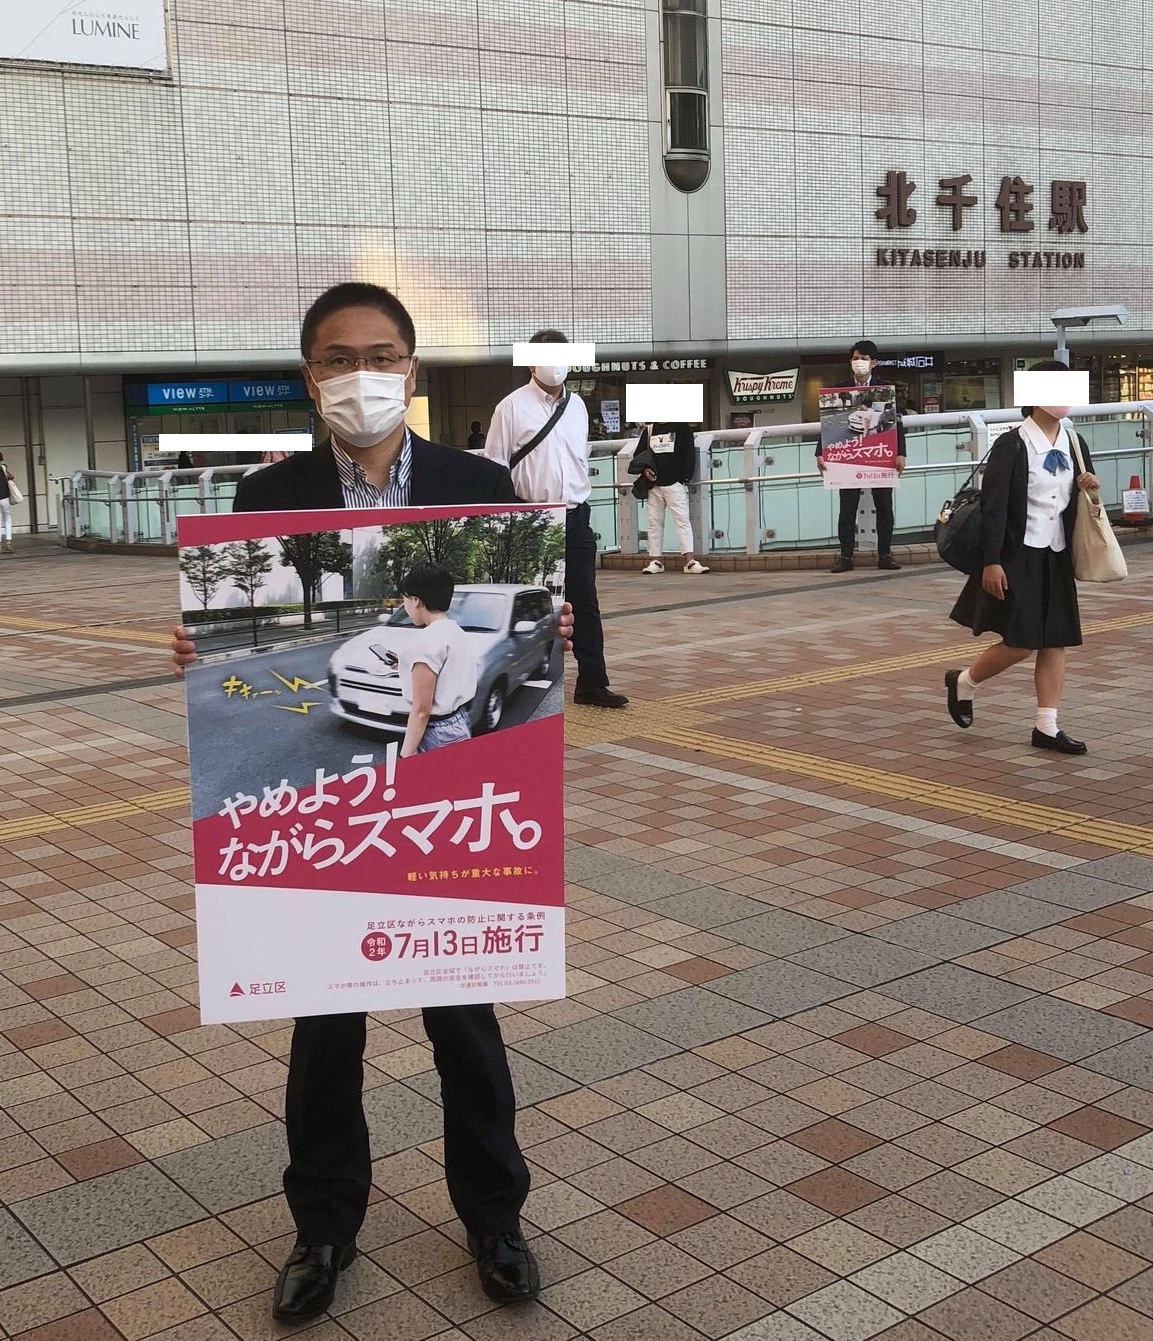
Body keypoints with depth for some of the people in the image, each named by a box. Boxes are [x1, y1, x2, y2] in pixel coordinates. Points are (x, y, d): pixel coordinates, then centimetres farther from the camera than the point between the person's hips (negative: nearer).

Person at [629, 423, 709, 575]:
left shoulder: (682, 428, 4)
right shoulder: (649, 430, 14)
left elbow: (689, 454, -1)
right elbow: (638, 454, 17)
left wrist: (685, 478, -9)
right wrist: (645, 469, -3)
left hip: (675, 483, -4)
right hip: (653, 484, 4)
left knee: (682, 519, -11)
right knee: (654, 521, 5)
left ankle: (690, 561, -16)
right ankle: (656, 560, 13)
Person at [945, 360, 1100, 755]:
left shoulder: (1075, 444, 9)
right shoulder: (1011, 446, -11)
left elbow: (1079, 501, 19)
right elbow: (993, 507, -14)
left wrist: (1090, 488, -5)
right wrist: (991, 562, -17)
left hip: (1057, 558, 7)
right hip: (1018, 557, -7)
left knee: (1055, 642, 5)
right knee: (1021, 643, -6)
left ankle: (1047, 727, 12)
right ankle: (963, 682, 21)